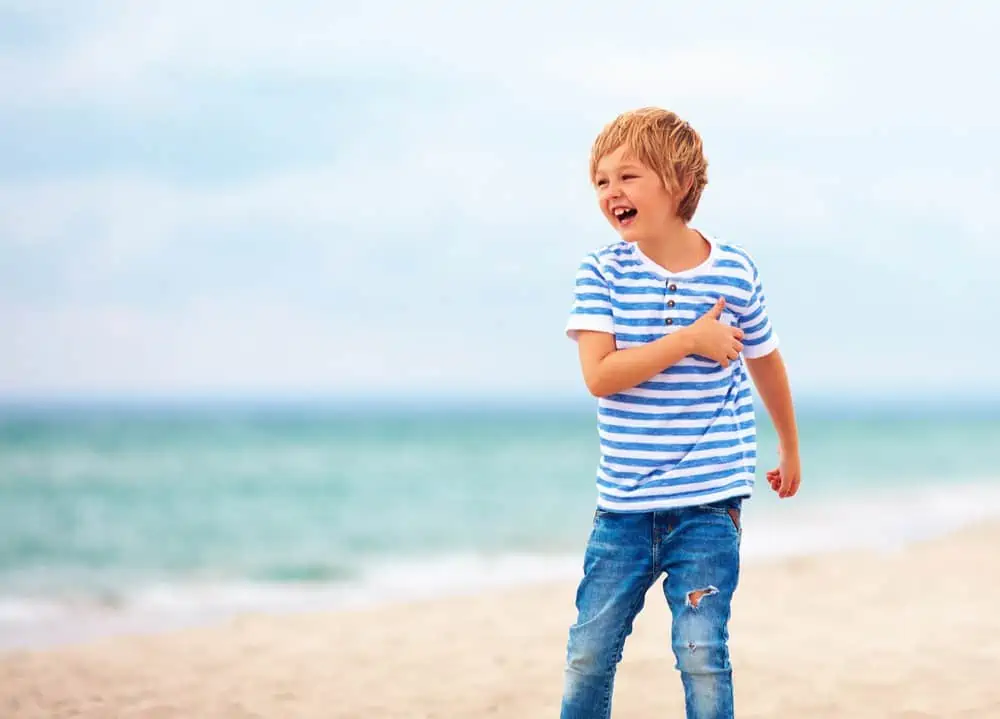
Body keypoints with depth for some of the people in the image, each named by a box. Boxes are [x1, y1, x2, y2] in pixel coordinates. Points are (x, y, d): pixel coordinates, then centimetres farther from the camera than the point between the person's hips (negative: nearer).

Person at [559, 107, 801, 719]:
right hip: (623, 507, 1)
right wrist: (691, 339, -19)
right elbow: (599, 375, -15)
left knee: (701, 654, -7)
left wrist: (791, 451, 27)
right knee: (588, 655, 5)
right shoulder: (603, 272, -3)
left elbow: (765, 363, 16)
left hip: (708, 505, -1)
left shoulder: (735, 272, -1)